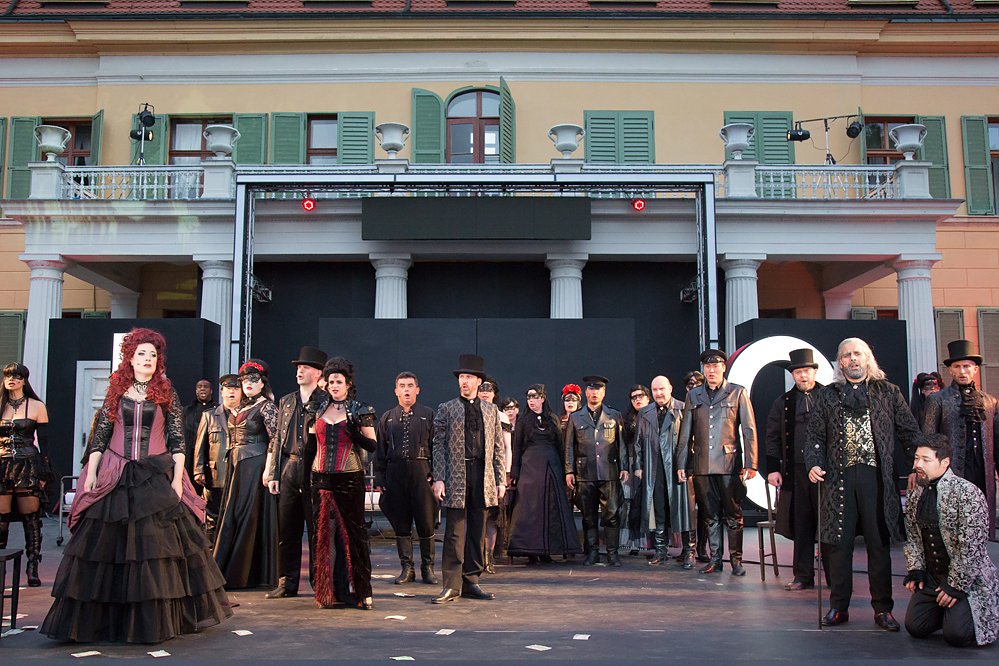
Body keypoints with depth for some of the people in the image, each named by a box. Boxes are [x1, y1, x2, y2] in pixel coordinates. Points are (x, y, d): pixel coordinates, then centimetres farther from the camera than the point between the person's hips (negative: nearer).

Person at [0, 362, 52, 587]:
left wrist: (44, 473, -2)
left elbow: (44, 442, 4)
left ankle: (32, 569, 4)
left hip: (28, 467, -2)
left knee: (31, 518, -1)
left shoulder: (36, 406, 5)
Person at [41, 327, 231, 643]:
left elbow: (177, 440, 1)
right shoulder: (116, 392, 8)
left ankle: (156, 619, 9)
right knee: (107, 544, 2)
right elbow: (99, 434, 7)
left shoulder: (167, 393, 4)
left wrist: (177, 479, -6)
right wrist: (90, 473, 0)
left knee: (157, 544, -3)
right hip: (116, 476, 1)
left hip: (157, 476, -1)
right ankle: (102, 618, 16)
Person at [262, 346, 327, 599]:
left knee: (317, 530, 1)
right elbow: (277, 440, 15)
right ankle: (287, 583, 16)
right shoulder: (286, 402, 16)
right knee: (286, 530, 7)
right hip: (289, 469, 5)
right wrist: (272, 474, 8)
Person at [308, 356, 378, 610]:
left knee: (354, 532, -2)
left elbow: (372, 445, -3)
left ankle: (361, 591, 3)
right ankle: (327, 591, 12)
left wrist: (355, 433, -16)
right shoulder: (318, 407, 11)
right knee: (324, 533, 5)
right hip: (322, 479, 4)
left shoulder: (359, 410, 1)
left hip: (350, 479, -4)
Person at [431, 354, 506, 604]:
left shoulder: (491, 410, 13)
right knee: (454, 533, -3)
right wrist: (438, 479, -7)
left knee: (477, 533, 7)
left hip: (483, 478, 3)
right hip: (456, 477, -3)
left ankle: (470, 582, 16)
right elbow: (438, 446, 1)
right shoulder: (446, 409, 5)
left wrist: (501, 479, 6)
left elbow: (499, 447, 13)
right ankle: (451, 586, 2)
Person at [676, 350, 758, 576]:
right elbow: (685, 433, 13)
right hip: (702, 466, 3)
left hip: (730, 464, -3)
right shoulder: (693, 395, 12)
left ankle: (736, 560, 11)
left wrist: (750, 464, -7)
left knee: (733, 515, 2)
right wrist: (681, 464, 8)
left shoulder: (738, 393, 4)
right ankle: (715, 559, 15)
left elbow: (749, 431, 0)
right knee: (711, 516, 8)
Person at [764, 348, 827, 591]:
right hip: (796, 471, 2)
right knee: (801, 524, 6)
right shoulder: (783, 403, 10)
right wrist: (773, 468, 4)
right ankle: (803, 576, 14)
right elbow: (772, 437, 11)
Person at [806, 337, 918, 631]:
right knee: (839, 543, 2)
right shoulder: (827, 395, 14)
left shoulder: (888, 392, 12)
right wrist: (814, 464, -5)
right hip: (839, 478, 1)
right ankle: (838, 607, 11)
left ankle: (883, 609, 12)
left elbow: (910, 432, 10)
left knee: (879, 543, 3)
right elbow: (815, 436, 11)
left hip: (876, 477, -1)